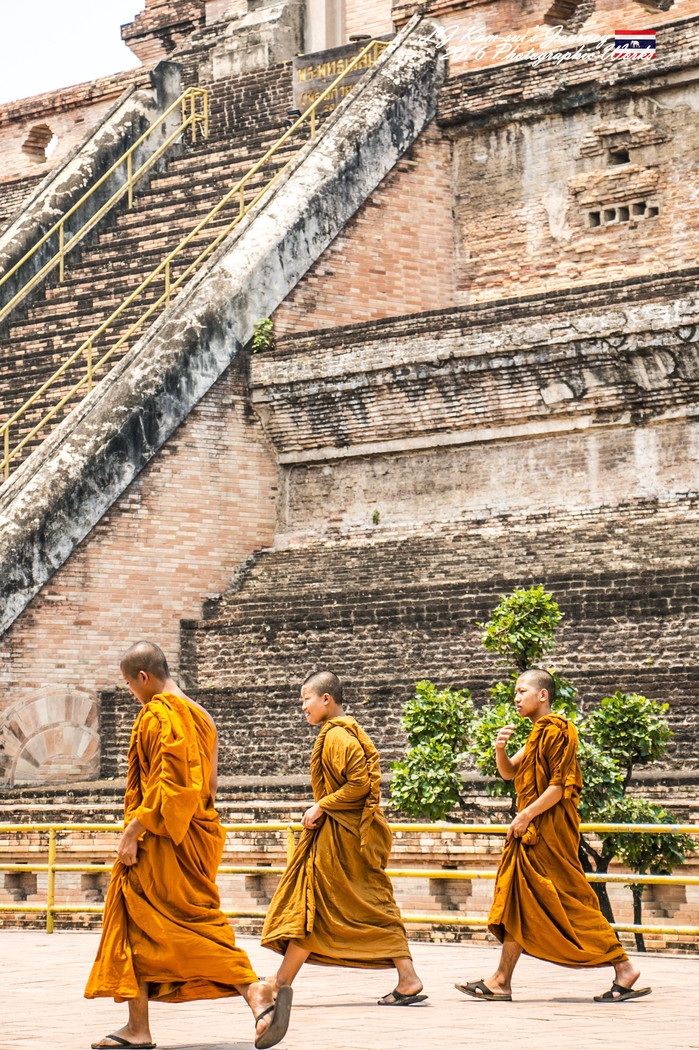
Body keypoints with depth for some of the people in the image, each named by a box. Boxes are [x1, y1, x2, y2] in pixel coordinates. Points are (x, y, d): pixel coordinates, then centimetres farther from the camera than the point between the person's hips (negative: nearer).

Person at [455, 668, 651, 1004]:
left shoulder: (556, 731, -13)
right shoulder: (538, 734, 19)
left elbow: (559, 786, -18)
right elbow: (509, 772, 17)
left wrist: (525, 817, -17)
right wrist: (500, 749, -3)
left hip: (550, 830, -10)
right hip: (532, 833, 10)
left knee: (571, 901, -9)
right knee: (518, 900, 6)